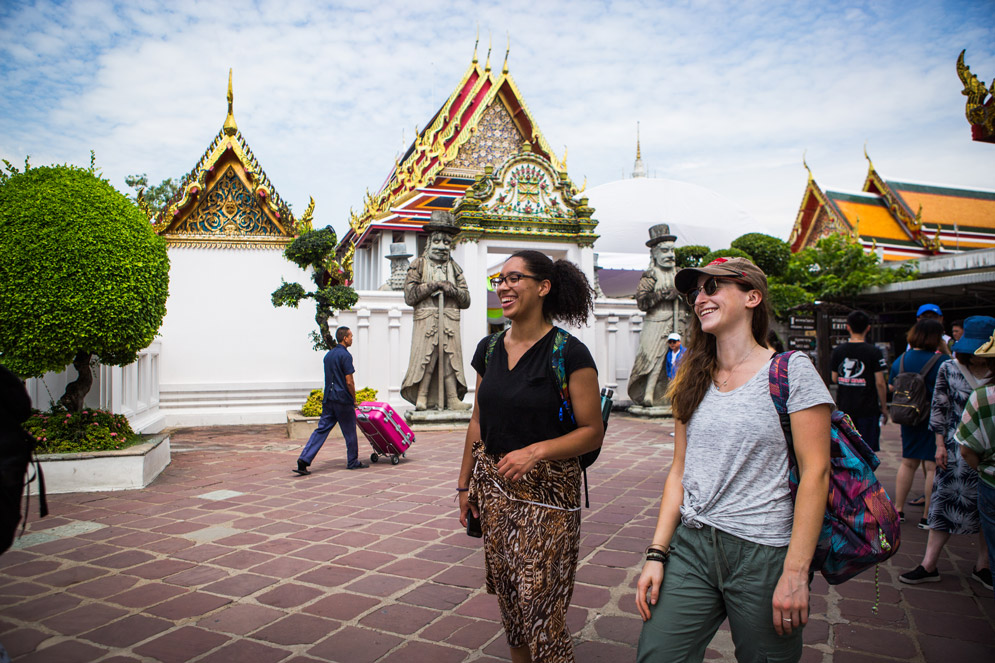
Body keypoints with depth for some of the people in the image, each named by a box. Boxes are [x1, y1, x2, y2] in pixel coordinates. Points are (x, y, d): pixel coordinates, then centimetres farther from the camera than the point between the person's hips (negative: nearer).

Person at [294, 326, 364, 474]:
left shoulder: (328, 355, 13)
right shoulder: (345, 355, -13)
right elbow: (349, 382, -17)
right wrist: (354, 399, -4)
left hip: (328, 399, 7)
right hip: (343, 399, -7)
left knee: (321, 429, 4)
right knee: (350, 432, 7)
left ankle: (304, 459, -7)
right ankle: (353, 462, 18)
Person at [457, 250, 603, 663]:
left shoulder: (570, 354, -13)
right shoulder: (489, 349, 6)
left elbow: (592, 431, -12)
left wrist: (536, 451, -25)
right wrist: (465, 483, 14)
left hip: (547, 489, -5)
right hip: (494, 486, 6)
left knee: (539, 602, -1)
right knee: (508, 597, 16)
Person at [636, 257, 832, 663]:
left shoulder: (791, 370, -6)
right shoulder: (694, 381, 9)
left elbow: (815, 472, -10)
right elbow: (679, 471, 9)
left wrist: (796, 572, -15)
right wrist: (656, 554, 3)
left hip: (763, 553, -4)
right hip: (691, 547, 4)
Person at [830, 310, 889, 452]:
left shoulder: (838, 350, 1)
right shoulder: (874, 352, -9)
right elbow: (880, 383, -10)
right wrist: (884, 407, 0)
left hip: (844, 407, 3)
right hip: (867, 408, -3)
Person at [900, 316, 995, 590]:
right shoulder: (949, 369, -3)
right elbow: (939, 408, 2)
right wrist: (941, 444, -1)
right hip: (957, 448, -1)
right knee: (946, 504, 3)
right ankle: (929, 565, 8)